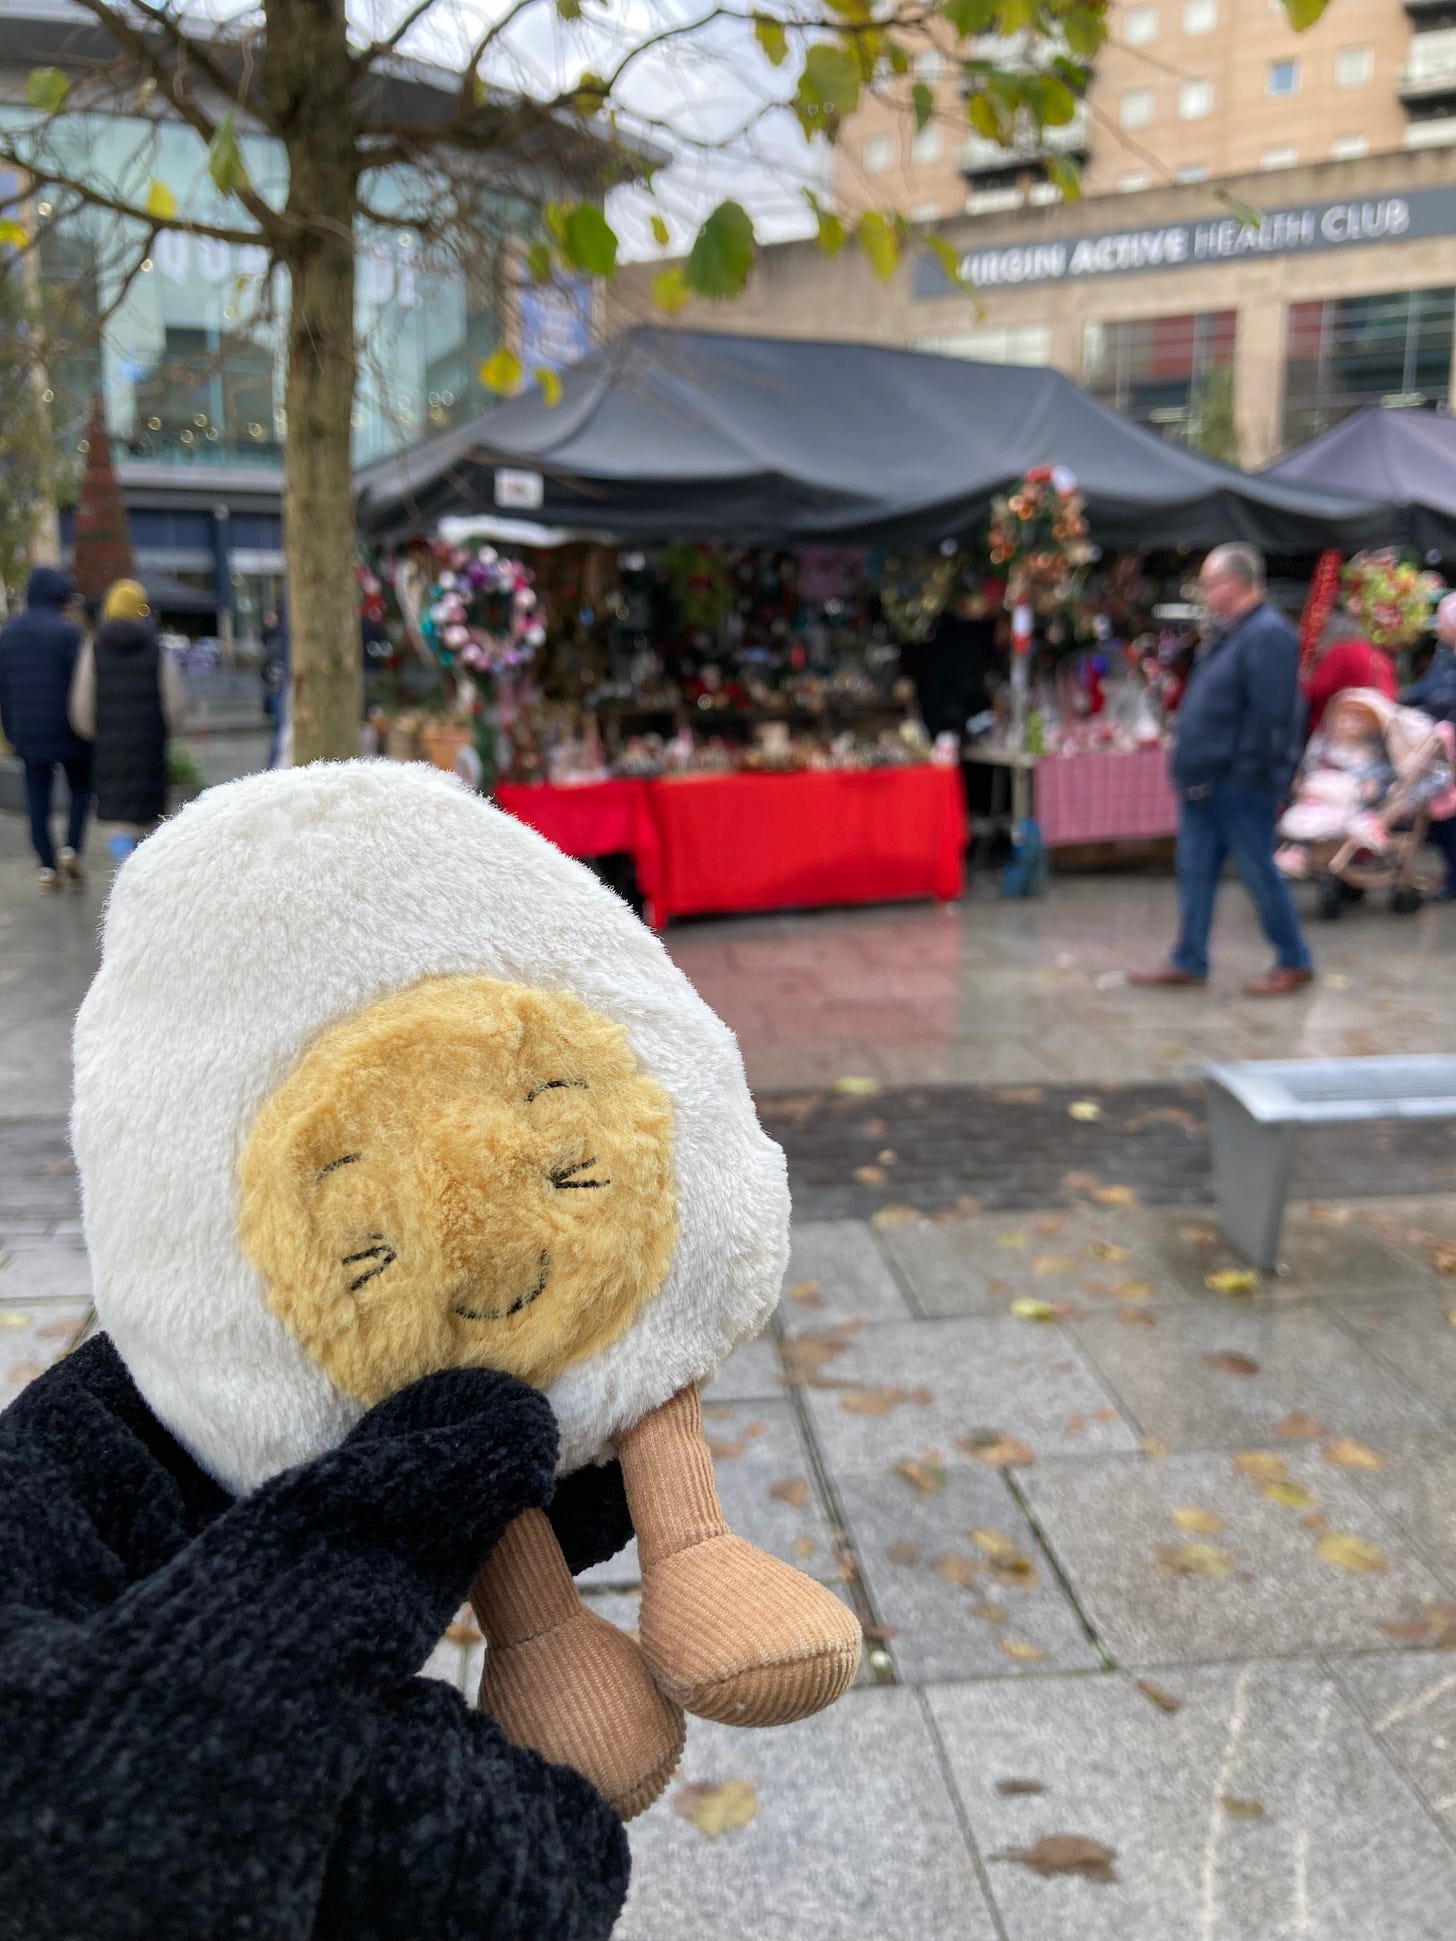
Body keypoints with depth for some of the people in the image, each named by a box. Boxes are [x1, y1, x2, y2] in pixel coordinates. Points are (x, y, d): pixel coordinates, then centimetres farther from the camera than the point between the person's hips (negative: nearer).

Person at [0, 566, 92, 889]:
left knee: (37, 798, 8)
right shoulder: (66, 631, -11)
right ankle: (71, 849, -4)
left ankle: (47, 866, 6)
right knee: (80, 789, 12)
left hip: (27, 732, 4)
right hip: (66, 730, -4)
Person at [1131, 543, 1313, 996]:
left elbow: (1269, 714, -22)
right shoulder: (1225, 632, 15)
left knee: (1258, 873, 1)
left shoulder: (1268, 634, -16)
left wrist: (1247, 773, -21)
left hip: (1240, 787, -10)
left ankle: (1294, 963, 14)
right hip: (1205, 781, 10)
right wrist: (1190, 767, 14)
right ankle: (1189, 962, 19)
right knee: (1195, 871, 11)